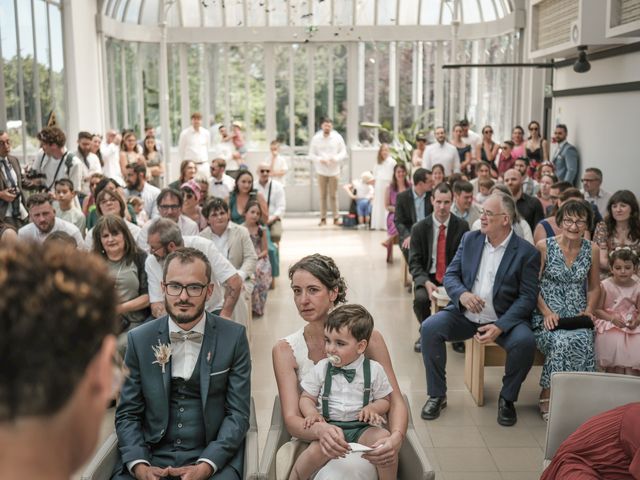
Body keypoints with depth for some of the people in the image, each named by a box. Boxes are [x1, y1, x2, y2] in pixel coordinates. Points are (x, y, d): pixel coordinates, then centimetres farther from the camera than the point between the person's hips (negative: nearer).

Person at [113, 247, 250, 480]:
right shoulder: (138, 339, 3)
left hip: (213, 458, -1)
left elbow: (237, 414, -1)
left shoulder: (233, 337, -2)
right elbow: (127, 414, 6)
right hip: (150, 455, 1)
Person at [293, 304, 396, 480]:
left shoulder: (374, 370, 1)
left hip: (362, 427, 0)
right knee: (316, 451, -30)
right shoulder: (321, 369, 3)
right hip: (330, 426, 0)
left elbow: (384, 400, 9)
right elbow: (307, 398, 9)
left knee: (383, 438, -30)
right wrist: (312, 413, -12)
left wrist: (373, 408, -13)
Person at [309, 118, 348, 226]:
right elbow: (311, 154, 3)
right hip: (321, 171, 1)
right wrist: (320, 159, -15)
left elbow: (343, 152, 3)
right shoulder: (316, 138, 0)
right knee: (322, 195, 4)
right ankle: (323, 218, 10)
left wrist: (335, 158, -15)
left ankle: (336, 217, 9)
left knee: (333, 195, 2)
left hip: (334, 170, 0)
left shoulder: (337, 138, 0)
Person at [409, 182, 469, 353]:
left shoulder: (462, 226, -2)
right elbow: (414, 262, -3)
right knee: (420, 299, -31)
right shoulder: (419, 228, -2)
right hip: (428, 276, 0)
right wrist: (426, 282, -23)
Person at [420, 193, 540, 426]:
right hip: (464, 316, 3)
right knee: (430, 327, -22)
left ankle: (507, 398, -4)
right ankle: (437, 395, -5)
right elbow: (450, 275, 6)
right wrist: (462, 294, -18)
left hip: (504, 319, -3)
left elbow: (528, 297, -10)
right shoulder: (470, 239, 6)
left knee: (525, 341, -32)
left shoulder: (527, 252, -6)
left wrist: (500, 327, -23)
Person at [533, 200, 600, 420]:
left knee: (581, 341, -31)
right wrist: (547, 312, -14)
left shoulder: (592, 250, 8)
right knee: (563, 342, -33)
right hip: (548, 317, -2)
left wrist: (589, 310, -1)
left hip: (577, 317, 3)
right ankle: (547, 396, -12)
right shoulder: (544, 246, -2)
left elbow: (594, 287, 17)